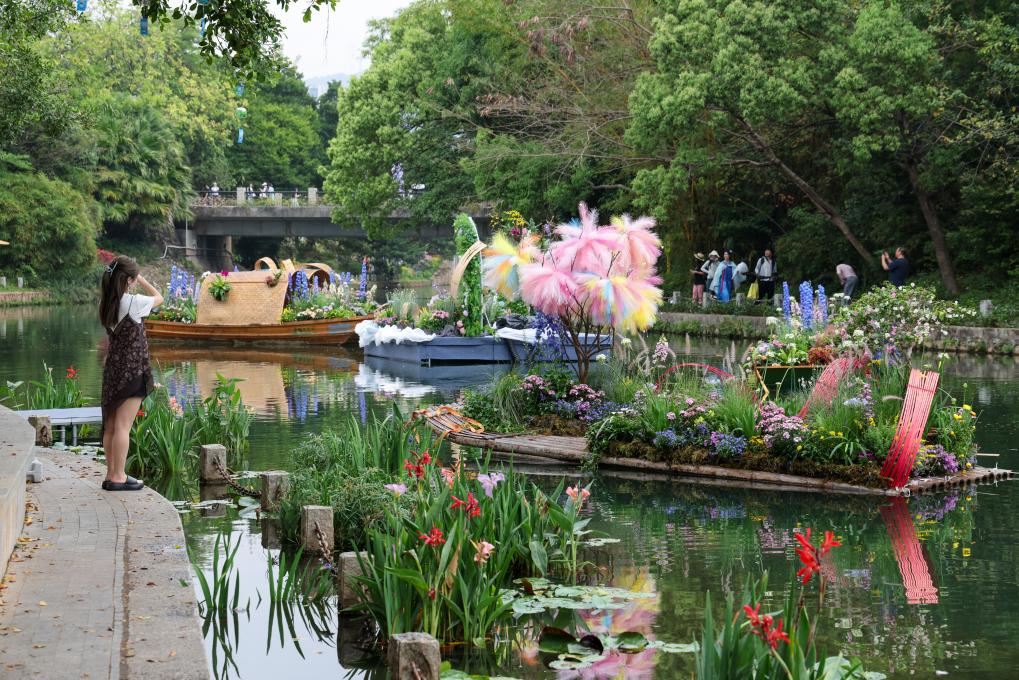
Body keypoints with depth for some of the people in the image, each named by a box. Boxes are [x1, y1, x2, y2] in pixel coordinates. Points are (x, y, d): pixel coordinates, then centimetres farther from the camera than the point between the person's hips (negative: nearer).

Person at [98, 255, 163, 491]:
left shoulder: (107, 303, 4)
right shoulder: (132, 302, -16)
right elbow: (158, 298, 0)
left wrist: (137, 280, 11)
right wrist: (142, 281, 8)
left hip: (113, 367, 7)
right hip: (132, 370, -7)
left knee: (111, 426, 10)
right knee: (123, 426, -5)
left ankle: (111, 474, 17)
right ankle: (118, 477, -3)